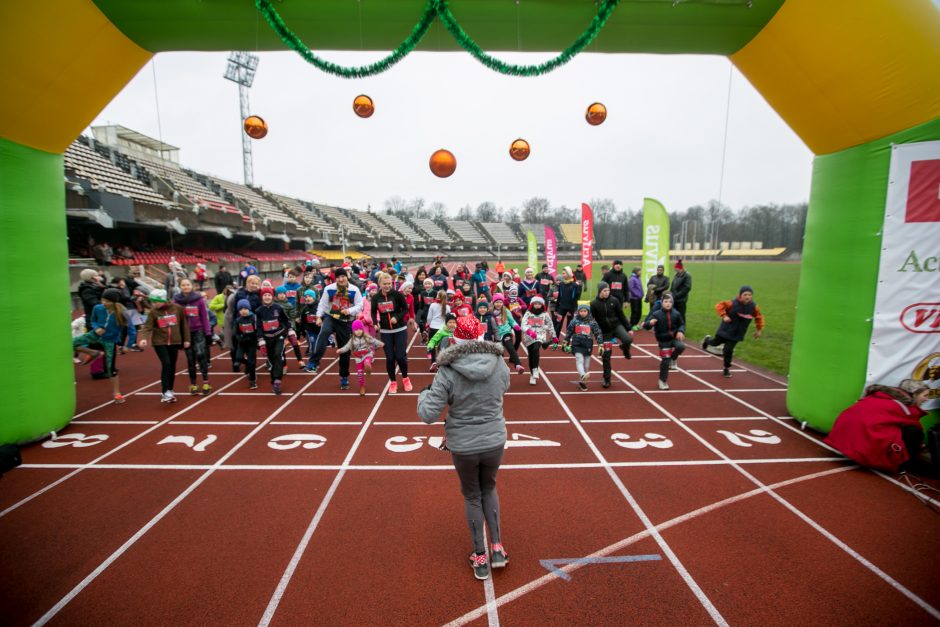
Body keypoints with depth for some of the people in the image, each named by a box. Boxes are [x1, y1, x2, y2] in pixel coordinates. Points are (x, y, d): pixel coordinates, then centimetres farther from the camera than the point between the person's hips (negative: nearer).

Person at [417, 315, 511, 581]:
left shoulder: (447, 372, -21)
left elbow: (428, 415, -18)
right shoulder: (499, 364, -11)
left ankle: (480, 558, 33)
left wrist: (424, 393, 1)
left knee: (472, 496, 21)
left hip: (463, 446, -2)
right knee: (489, 489, 28)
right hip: (494, 442, 2)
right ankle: (497, 548, 31)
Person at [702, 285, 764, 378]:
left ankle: (727, 368, 12)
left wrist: (759, 329, 6)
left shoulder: (754, 307, -10)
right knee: (716, 342, 17)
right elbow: (719, 306, -19)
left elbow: (759, 317, 5)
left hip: (737, 334, 1)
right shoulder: (733, 304, -22)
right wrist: (724, 316, -30)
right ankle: (707, 340, 55)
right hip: (726, 330, -1)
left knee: (728, 350, -6)